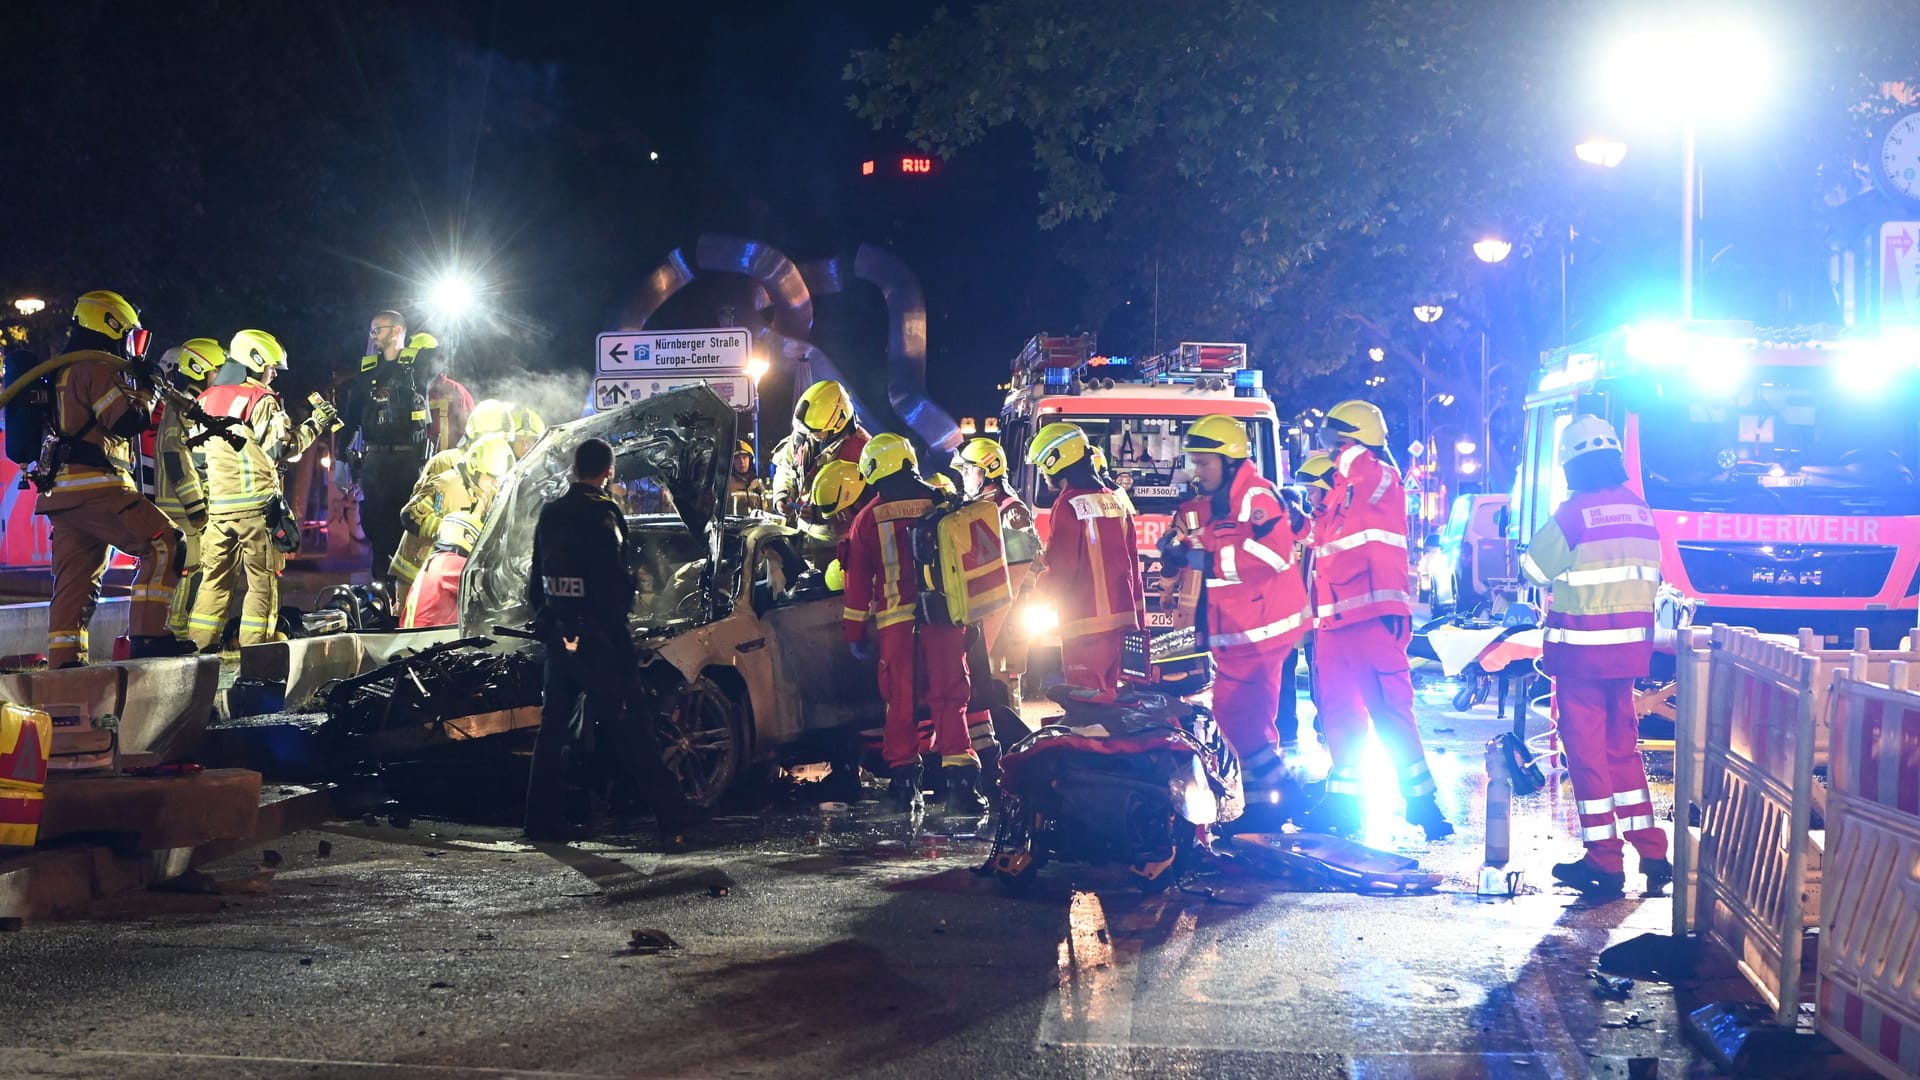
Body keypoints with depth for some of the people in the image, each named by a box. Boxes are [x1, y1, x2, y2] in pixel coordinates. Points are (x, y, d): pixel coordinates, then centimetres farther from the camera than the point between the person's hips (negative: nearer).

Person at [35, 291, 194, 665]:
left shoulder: (63, 370, 25)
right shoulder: (100, 367, -7)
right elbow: (128, 420, -15)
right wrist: (145, 391, 2)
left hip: (61, 492, 10)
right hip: (95, 486, -10)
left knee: (74, 583, 8)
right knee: (164, 544, -11)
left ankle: (63, 662, 5)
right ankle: (146, 635, -17)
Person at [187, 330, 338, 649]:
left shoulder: (207, 399, 13)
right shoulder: (260, 400, -7)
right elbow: (281, 448, -13)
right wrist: (316, 424, -4)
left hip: (218, 504, 6)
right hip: (255, 504, -6)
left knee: (215, 576, 11)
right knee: (263, 579, 0)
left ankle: (200, 643, 7)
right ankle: (254, 647, -4)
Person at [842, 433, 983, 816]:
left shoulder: (868, 519, 3)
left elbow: (857, 580, 5)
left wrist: (855, 631, 11)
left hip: (895, 622, 0)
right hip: (943, 621, 0)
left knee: (901, 701, 8)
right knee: (949, 699, 0)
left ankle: (904, 781, 9)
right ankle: (960, 780, -9)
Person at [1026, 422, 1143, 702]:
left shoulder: (1069, 505, -12)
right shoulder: (1114, 501, 12)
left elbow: (1061, 571, -14)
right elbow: (1132, 567, 15)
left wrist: (1039, 582, 6)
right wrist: (1138, 621, 20)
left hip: (1086, 627, -8)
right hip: (1123, 622, 8)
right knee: (1113, 698, 14)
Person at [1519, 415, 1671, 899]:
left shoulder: (1573, 512, -15)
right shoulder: (1640, 510, 4)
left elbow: (1534, 570, -5)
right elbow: (1651, 576, 12)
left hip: (1581, 648, -6)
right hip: (1629, 645, 6)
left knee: (1587, 749, 1)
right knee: (1622, 745, 17)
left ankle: (1605, 862, 2)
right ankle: (1650, 850, 18)